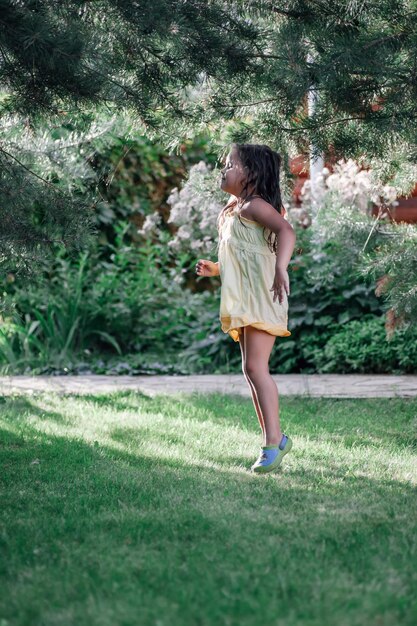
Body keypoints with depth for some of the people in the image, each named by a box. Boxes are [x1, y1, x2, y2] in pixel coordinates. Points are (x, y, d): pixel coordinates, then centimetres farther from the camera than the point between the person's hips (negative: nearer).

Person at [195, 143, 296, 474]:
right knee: (251, 370, 10)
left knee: (256, 366, -15)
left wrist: (281, 269, -39)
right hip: (243, 301, 10)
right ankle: (272, 439, 15)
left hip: (261, 295, -10)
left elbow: (286, 230, -26)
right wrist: (214, 268, 19)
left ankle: (274, 439, -13)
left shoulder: (253, 205, -9)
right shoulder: (233, 211, 21)